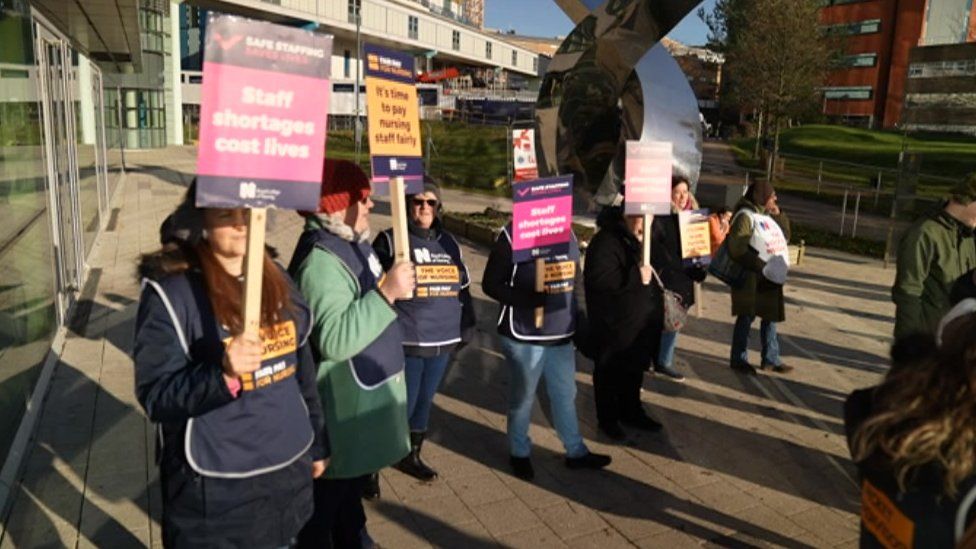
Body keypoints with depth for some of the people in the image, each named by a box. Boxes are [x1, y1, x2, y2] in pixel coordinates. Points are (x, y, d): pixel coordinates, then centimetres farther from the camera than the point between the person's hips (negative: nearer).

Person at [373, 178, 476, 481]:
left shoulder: (448, 243, 11)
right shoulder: (389, 241, -5)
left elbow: (463, 288, 18)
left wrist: (467, 326, 16)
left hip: (443, 341, 6)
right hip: (406, 342, -5)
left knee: (425, 400, 16)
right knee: (402, 404, -1)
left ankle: (411, 455, 33)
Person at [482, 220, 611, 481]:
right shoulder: (513, 234, -14)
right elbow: (491, 283, -13)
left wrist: (577, 313, 11)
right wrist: (526, 299, -26)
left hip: (562, 333, 6)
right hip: (524, 335, -6)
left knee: (566, 394, 19)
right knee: (523, 397, 12)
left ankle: (576, 451, 35)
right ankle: (519, 453, 32)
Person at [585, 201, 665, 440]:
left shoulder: (642, 240, 9)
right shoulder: (605, 242, -21)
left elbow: (654, 273, 22)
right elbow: (600, 279, -32)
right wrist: (636, 277, -29)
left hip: (639, 320, 8)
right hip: (613, 323, -8)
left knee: (635, 369, 20)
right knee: (610, 372, 7)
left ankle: (631, 412, 37)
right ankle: (607, 419, 23)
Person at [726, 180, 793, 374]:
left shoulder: (768, 216, 14)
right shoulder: (745, 216, -12)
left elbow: (785, 237, 18)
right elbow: (737, 249, -20)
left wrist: (779, 216, 5)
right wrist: (760, 266, -24)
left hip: (771, 277, 8)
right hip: (751, 278, -8)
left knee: (770, 316, 13)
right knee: (747, 316, 0)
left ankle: (771, 358, 24)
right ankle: (739, 359, 12)